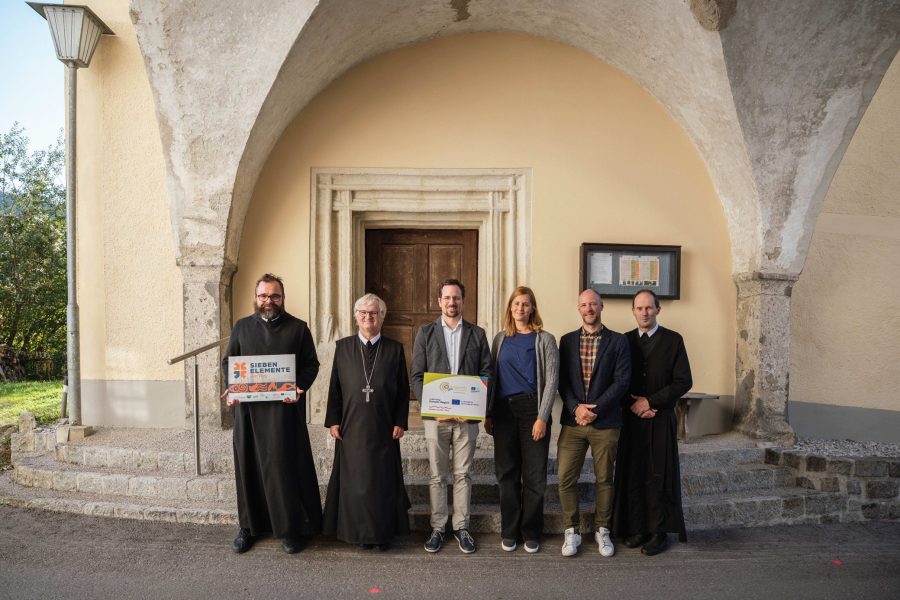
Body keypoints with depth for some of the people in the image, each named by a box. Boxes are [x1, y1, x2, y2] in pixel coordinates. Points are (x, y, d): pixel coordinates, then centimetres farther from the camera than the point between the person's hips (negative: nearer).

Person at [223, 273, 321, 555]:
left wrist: (299, 387, -17)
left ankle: (290, 528, 14)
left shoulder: (298, 328, 2)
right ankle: (249, 526, 25)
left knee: (285, 465, 1)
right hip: (247, 408, 3)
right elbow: (228, 362, 12)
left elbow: (311, 364, 0)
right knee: (248, 465, 9)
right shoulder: (241, 327, 10)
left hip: (284, 408, -2)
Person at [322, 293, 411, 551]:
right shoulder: (343, 346, 5)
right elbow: (335, 387, 5)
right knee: (355, 479, 7)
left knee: (383, 479, 7)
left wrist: (400, 422, -4)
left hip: (384, 428, 0)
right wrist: (333, 421, -1)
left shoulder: (394, 349, 2)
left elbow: (403, 390, 3)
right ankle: (359, 530, 23)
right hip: (351, 427, 1)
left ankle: (382, 533, 21)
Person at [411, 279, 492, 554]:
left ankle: (461, 527, 21)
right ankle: (437, 528, 20)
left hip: (466, 416, 1)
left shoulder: (477, 333, 7)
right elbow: (417, 376, 0)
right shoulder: (425, 332, 5)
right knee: (437, 476, 7)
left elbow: (486, 373, 4)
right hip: (435, 416, 0)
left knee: (463, 474, 8)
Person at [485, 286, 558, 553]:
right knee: (507, 474, 9)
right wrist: (488, 415, 7)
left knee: (534, 475, 4)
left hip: (532, 410, -2)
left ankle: (531, 532, 19)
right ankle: (509, 531, 22)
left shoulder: (544, 340, 0)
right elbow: (492, 377, 12)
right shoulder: (500, 339, 10)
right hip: (504, 411, 3)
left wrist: (542, 417, -11)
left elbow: (551, 380, -4)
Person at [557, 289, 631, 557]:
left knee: (604, 479, 10)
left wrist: (595, 409, -13)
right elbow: (562, 380, 4)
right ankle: (572, 531, 16)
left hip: (605, 422, -1)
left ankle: (601, 530, 27)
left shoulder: (618, 341, 2)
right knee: (566, 479, 0)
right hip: (572, 421, 1)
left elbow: (622, 381, -6)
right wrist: (575, 407, -12)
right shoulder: (567, 340, 8)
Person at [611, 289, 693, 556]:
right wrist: (633, 405, -8)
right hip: (631, 419, 2)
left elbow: (683, 381, -5)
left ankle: (659, 532, 14)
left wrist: (650, 401, -11)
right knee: (631, 475, 4)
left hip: (661, 421, -2)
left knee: (658, 476, 2)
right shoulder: (624, 341, 7)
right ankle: (636, 528, 17)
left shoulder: (673, 340, 0)